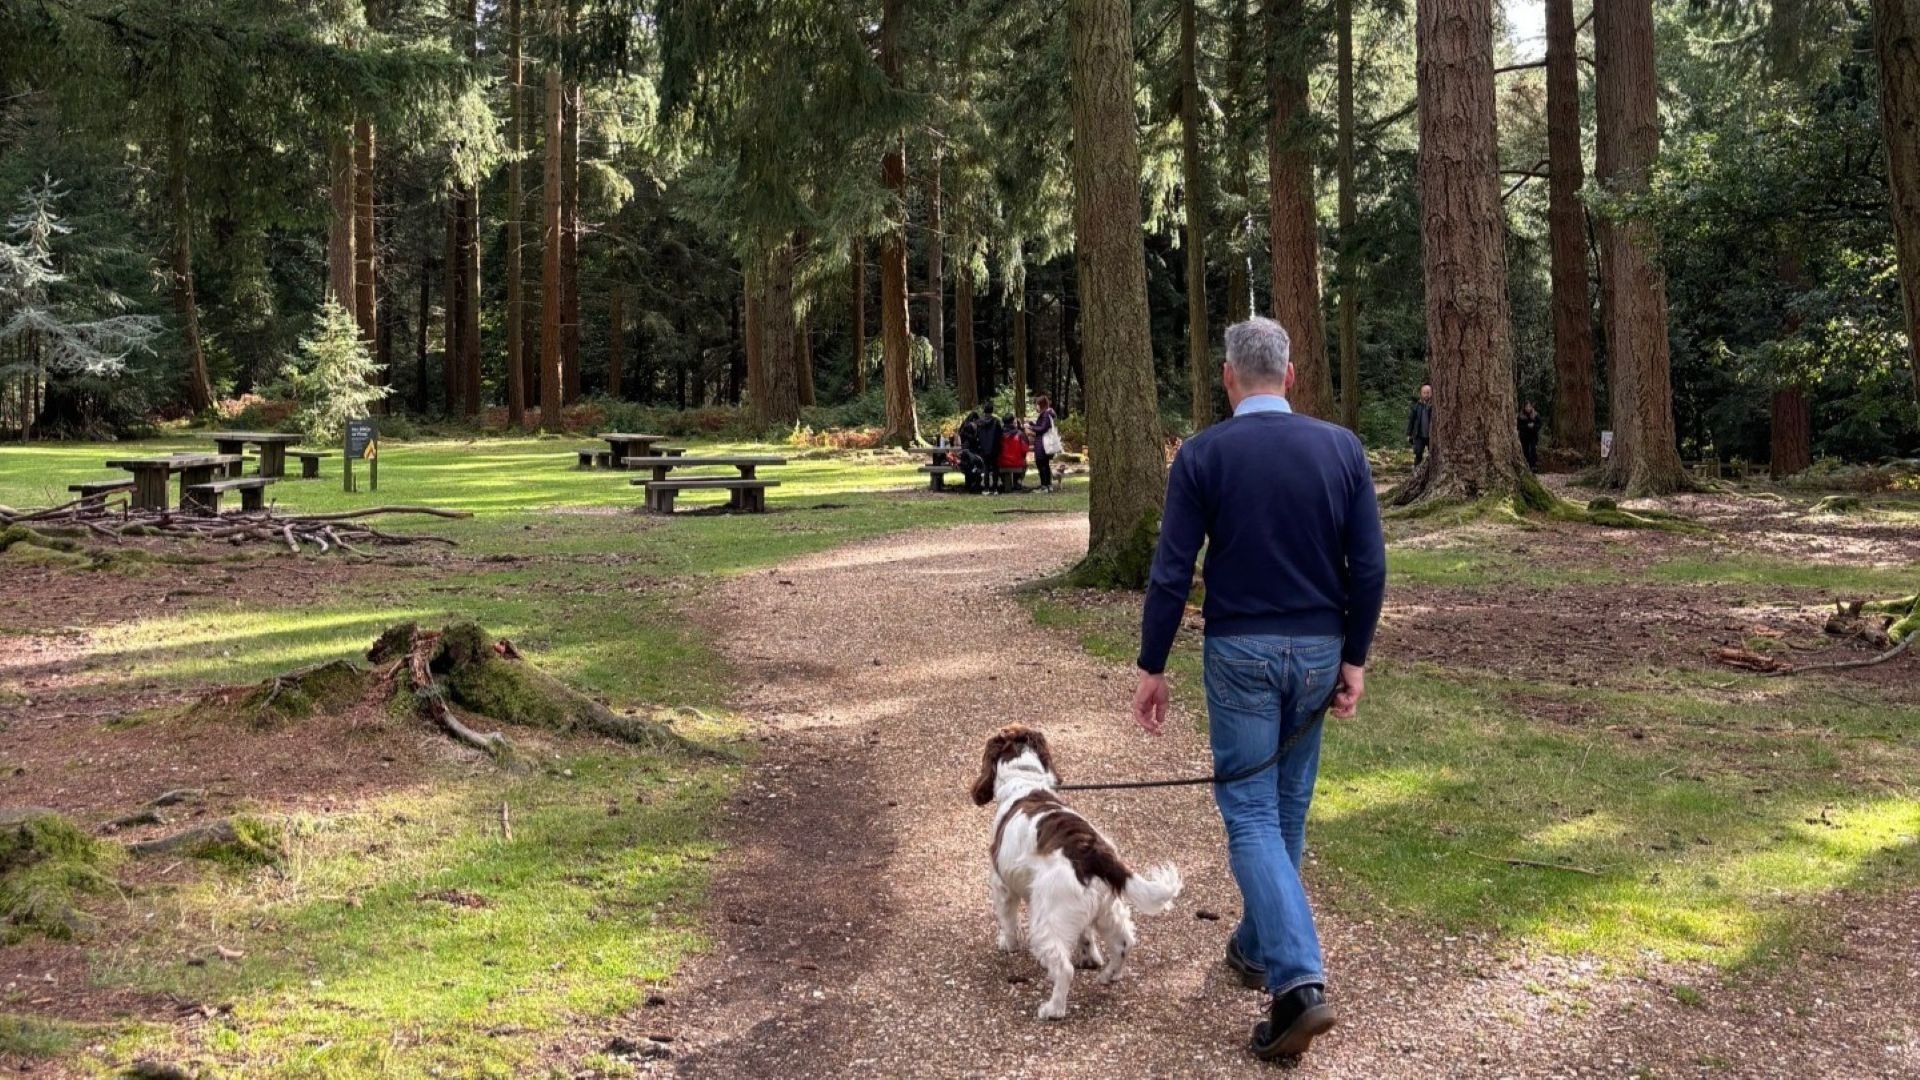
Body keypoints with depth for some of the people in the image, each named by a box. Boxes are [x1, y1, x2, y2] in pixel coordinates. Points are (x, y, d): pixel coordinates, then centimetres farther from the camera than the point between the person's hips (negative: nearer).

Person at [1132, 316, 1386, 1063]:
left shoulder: (1203, 454, -9)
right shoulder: (1341, 447, -1)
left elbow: (1172, 572, -10)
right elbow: (1369, 566, -2)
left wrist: (1152, 668, -2)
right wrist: (1354, 657, 7)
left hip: (1241, 650, -3)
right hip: (1316, 650, 4)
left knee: (1250, 812, 0)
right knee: (1288, 806, 18)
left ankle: (1298, 981, -13)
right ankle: (1258, 946, 33)